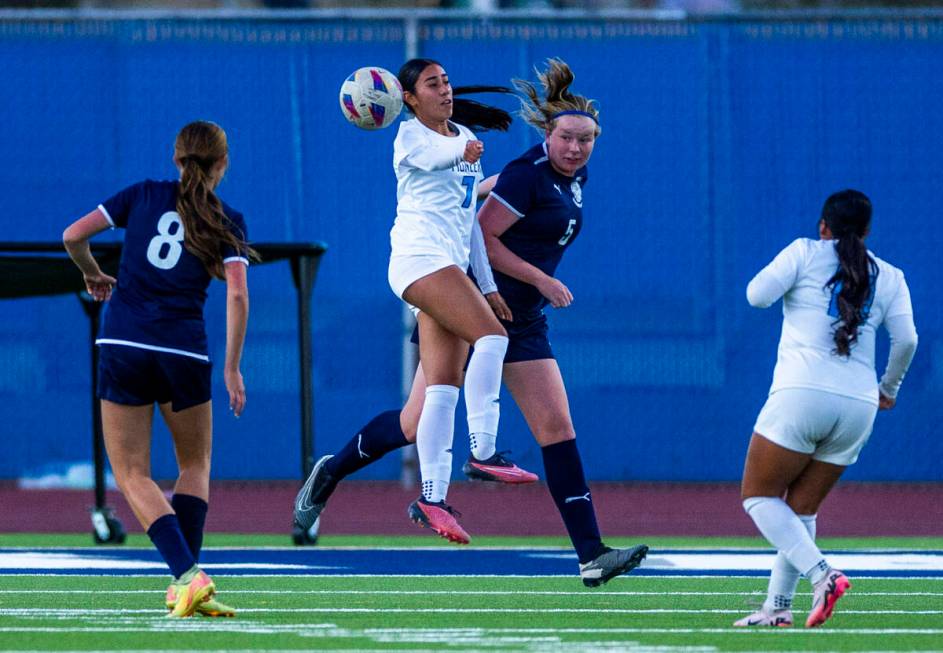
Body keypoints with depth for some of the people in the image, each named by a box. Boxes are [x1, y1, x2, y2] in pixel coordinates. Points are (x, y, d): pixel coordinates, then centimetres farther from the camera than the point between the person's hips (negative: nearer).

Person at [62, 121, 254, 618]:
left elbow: (74, 235, 5)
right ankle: (184, 584, 6)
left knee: (132, 474, 4)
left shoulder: (143, 196, 10)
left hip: (123, 343, 0)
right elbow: (237, 295, -6)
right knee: (195, 465, 20)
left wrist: (93, 274, 25)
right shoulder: (226, 222, 6)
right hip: (184, 350, 0)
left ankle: (187, 575, -16)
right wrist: (232, 369, 0)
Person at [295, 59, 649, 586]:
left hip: (522, 320, 7)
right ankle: (331, 472, 23)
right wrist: (541, 280, -19)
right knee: (418, 424, -3)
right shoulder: (528, 175, -17)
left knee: (557, 428, -3)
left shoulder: (575, 177, 8)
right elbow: (481, 236, -20)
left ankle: (591, 554, -7)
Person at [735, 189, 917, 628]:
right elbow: (906, 339, 5)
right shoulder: (889, 277, 13)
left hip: (802, 392, -5)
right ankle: (778, 606, 8)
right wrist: (889, 389, 21)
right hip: (858, 406, 5)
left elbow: (758, 295, -5)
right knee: (801, 509, 15)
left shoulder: (805, 253, 5)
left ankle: (822, 575, -17)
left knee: (759, 496, 2)